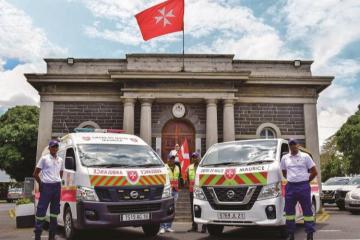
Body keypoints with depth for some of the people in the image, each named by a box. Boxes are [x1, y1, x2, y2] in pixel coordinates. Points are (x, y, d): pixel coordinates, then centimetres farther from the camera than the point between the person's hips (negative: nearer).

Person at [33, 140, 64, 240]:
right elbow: (35, 174, 1)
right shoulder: (44, 158, -1)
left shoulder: (60, 160, 13)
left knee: (55, 210, 9)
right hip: (46, 186, -5)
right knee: (41, 210, -5)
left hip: (57, 186, 5)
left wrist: (58, 182, 13)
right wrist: (41, 184, 3)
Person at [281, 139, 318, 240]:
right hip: (290, 187, 3)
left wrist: (306, 181, 3)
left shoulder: (305, 156, 1)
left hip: (303, 186, -3)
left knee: (307, 210, 1)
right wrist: (290, 180, 11)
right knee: (289, 210, 6)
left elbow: (314, 172, 3)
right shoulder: (285, 158, 9)